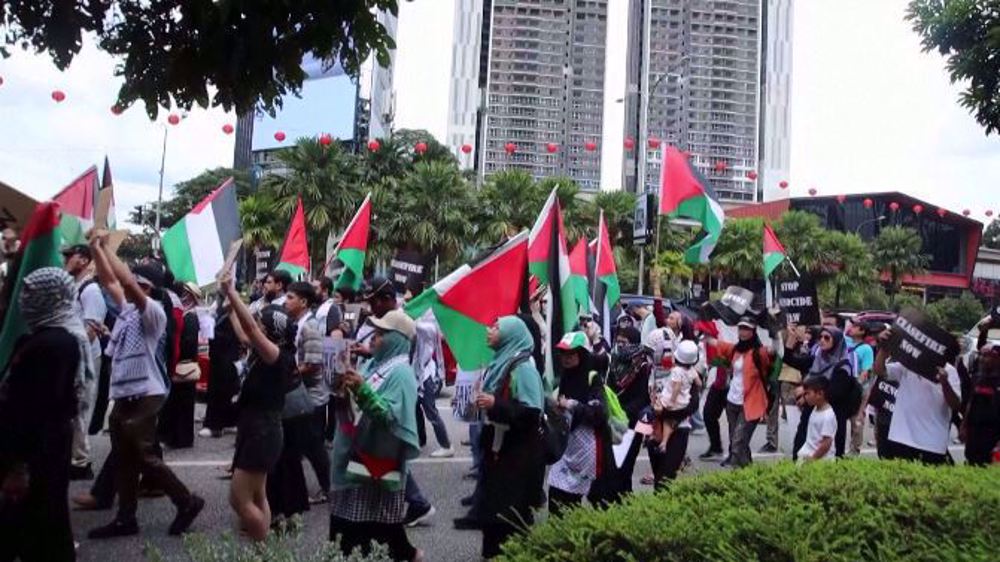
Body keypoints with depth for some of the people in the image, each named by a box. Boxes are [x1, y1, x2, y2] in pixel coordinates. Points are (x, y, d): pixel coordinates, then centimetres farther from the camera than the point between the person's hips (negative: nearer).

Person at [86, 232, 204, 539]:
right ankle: (126, 518, 20)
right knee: (123, 459, 12)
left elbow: (127, 281, -25)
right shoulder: (128, 309, 12)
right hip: (123, 397, 9)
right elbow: (109, 280, 14)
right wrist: (96, 248, 4)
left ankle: (188, 502, 8)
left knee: (145, 458, -4)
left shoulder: (154, 312, -13)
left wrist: (105, 247, -19)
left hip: (143, 398, -9)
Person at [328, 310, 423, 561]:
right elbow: (356, 404, 18)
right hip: (357, 452, 9)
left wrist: (362, 390, -32)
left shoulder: (401, 373, -14)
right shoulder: (373, 364, 12)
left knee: (377, 519, 1)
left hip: (378, 459, -9)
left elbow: (391, 416, -25)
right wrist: (344, 388, 1)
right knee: (348, 516, 15)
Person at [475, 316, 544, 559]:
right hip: (496, 447, 9)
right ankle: (493, 552, 28)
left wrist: (495, 404, -27)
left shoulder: (522, 368, -17)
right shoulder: (500, 362, 10)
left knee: (512, 511, -1)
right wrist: (483, 401, 11)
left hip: (516, 453, -9)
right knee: (492, 505, 16)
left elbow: (532, 413, -24)